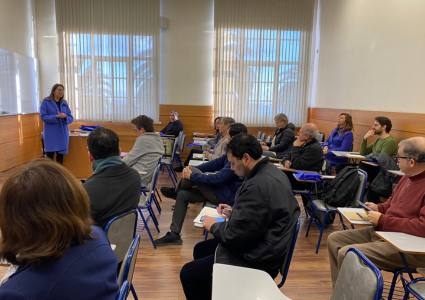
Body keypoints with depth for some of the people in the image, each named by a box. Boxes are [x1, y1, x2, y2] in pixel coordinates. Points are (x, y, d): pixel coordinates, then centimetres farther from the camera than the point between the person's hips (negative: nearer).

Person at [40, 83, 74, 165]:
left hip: (62, 133, 4)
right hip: (51, 134, -4)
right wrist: (56, 116, -19)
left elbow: (71, 118, 9)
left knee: (60, 156, 7)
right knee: (50, 156, -7)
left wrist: (65, 117, -13)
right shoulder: (46, 102, 0)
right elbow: (43, 117, -7)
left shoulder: (64, 103, 12)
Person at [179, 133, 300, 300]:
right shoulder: (270, 172, 3)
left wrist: (213, 227, -7)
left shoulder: (258, 185, -30)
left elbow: (236, 235, -26)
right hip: (260, 246, 11)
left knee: (188, 273, -4)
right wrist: (235, 212, 8)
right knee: (200, 249, 22)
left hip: (256, 258, -10)